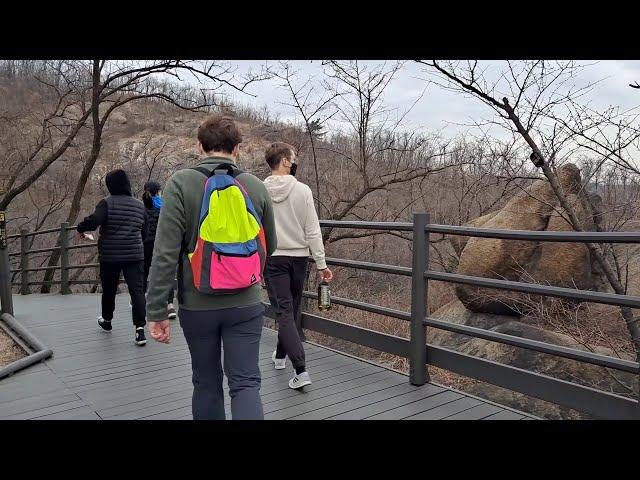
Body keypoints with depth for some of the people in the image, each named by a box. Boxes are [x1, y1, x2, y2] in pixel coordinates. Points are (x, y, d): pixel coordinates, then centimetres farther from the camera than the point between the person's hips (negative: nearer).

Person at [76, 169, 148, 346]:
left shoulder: (107, 203, -8)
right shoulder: (140, 205, 7)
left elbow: (93, 220, -23)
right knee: (137, 291, -4)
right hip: (135, 255, 2)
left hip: (109, 256, -2)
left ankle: (107, 320, 39)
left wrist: (81, 229, -3)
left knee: (109, 290, 17)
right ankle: (140, 328, -15)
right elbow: (145, 233, 13)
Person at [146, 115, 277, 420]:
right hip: (246, 305, 1)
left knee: (207, 383, 18)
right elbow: (269, 247, 10)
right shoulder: (256, 187, -1)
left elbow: (165, 253, -14)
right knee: (245, 383, 6)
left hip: (197, 306, 0)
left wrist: (156, 311, -8)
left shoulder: (181, 183, -9)